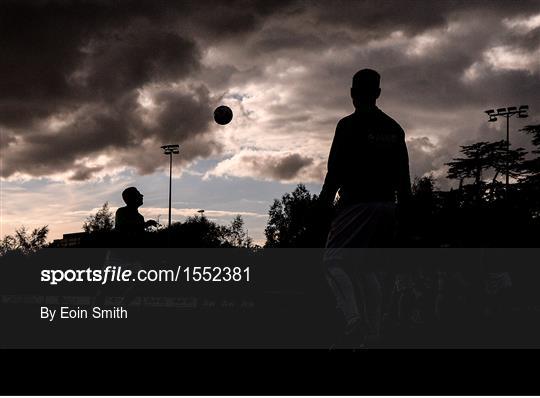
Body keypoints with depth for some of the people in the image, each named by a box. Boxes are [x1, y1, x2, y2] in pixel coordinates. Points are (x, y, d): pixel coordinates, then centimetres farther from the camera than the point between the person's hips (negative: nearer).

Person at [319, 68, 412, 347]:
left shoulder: (349, 125, -7)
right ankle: (373, 333, 11)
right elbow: (403, 174, 14)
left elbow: (336, 169, -11)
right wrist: (402, 205, 17)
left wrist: (326, 198, 0)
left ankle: (354, 321, -20)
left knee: (334, 261, -2)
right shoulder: (394, 128, 14)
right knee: (366, 267, 14)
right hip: (387, 205, 7)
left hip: (357, 203, -7)